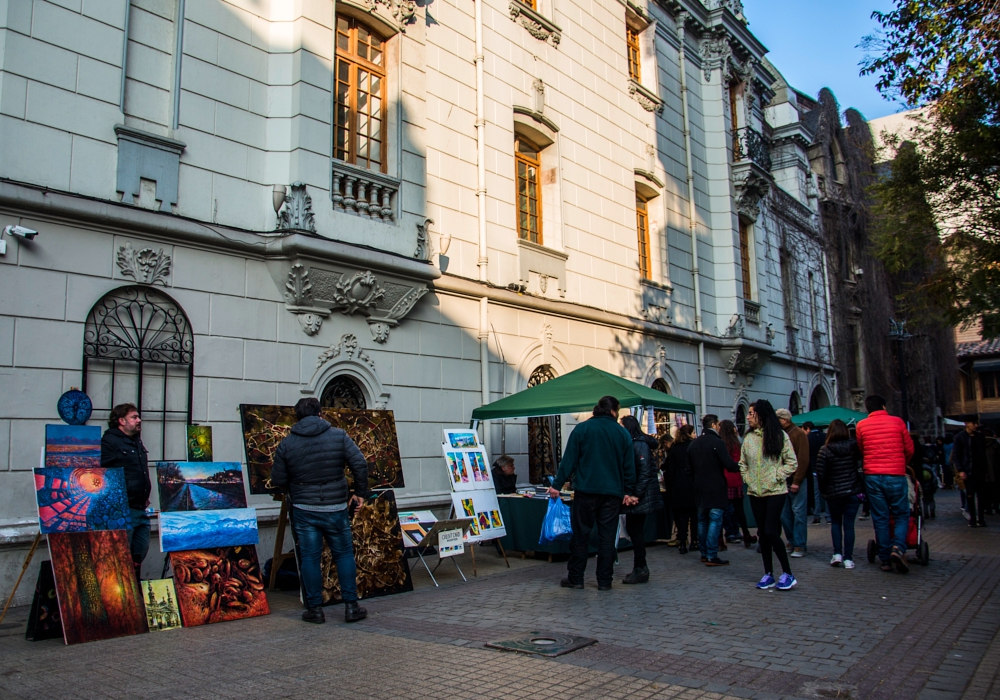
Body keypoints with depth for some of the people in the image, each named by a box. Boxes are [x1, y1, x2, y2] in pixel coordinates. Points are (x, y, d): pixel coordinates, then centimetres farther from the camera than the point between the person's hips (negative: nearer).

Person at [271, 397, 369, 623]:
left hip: (304, 510, 0)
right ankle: (351, 606, 11)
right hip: (336, 508, 0)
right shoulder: (338, 436, -2)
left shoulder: (287, 444, -1)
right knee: (344, 554, 10)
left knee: (309, 558, 8)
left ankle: (315, 609, 12)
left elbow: (277, 480, 2)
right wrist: (360, 492, 3)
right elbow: (360, 464, -9)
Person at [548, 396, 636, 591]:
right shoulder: (623, 433, 6)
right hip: (612, 493, 2)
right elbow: (629, 466, 9)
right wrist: (628, 492, 16)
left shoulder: (582, 429, -1)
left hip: (586, 491, -1)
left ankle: (575, 578, 9)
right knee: (607, 537, 6)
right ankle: (604, 581, 9)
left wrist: (557, 485, -1)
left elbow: (569, 460, -4)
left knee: (580, 535, 5)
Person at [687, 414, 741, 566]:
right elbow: (729, 465, -19)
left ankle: (704, 553, 19)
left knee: (702, 521, 13)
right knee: (715, 521, -5)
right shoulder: (717, 443, -14)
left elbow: (689, 470, 13)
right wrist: (740, 467, 0)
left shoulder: (693, 444, 9)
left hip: (700, 489, 7)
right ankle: (711, 556, -6)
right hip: (716, 489, -7)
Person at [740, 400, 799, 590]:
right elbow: (742, 463, 16)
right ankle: (768, 574, 17)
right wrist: (747, 478, 2)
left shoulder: (780, 436, -5)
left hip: (775, 491, -5)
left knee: (770, 531, -10)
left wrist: (776, 477, -11)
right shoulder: (748, 437, 7)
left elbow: (792, 463, -4)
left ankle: (787, 574, 4)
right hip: (755, 492, 5)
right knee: (762, 533, 8)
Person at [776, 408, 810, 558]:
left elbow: (803, 459, -12)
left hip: (796, 481, -6)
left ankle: (799, 545, 3)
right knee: (784, 514, 7)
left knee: (798, 513, -2)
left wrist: (796, 481, -15)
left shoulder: (799, 434, -6)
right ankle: (791, 541, 19)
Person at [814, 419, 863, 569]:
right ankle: (848, 558, 4)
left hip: (833, 493, -1)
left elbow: (820, 474, -9)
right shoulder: (855, 447, -4)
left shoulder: (825, 450, -10)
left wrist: (823, 490, 3)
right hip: (853, 491, 1)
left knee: (835, 522, 16)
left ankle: (837, 553, 7)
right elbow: (860, 466, -1)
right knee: (849, 524, 6)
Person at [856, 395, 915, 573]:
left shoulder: (861, 425, 3)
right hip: (896, 476, -1)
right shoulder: (897, 422, 1)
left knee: (880, 519, 7)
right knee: (901, 516, 9)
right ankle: (898, 548, -15)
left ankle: (885, 559, 8)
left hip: (872, 476, 1)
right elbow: (909, 449, 9)